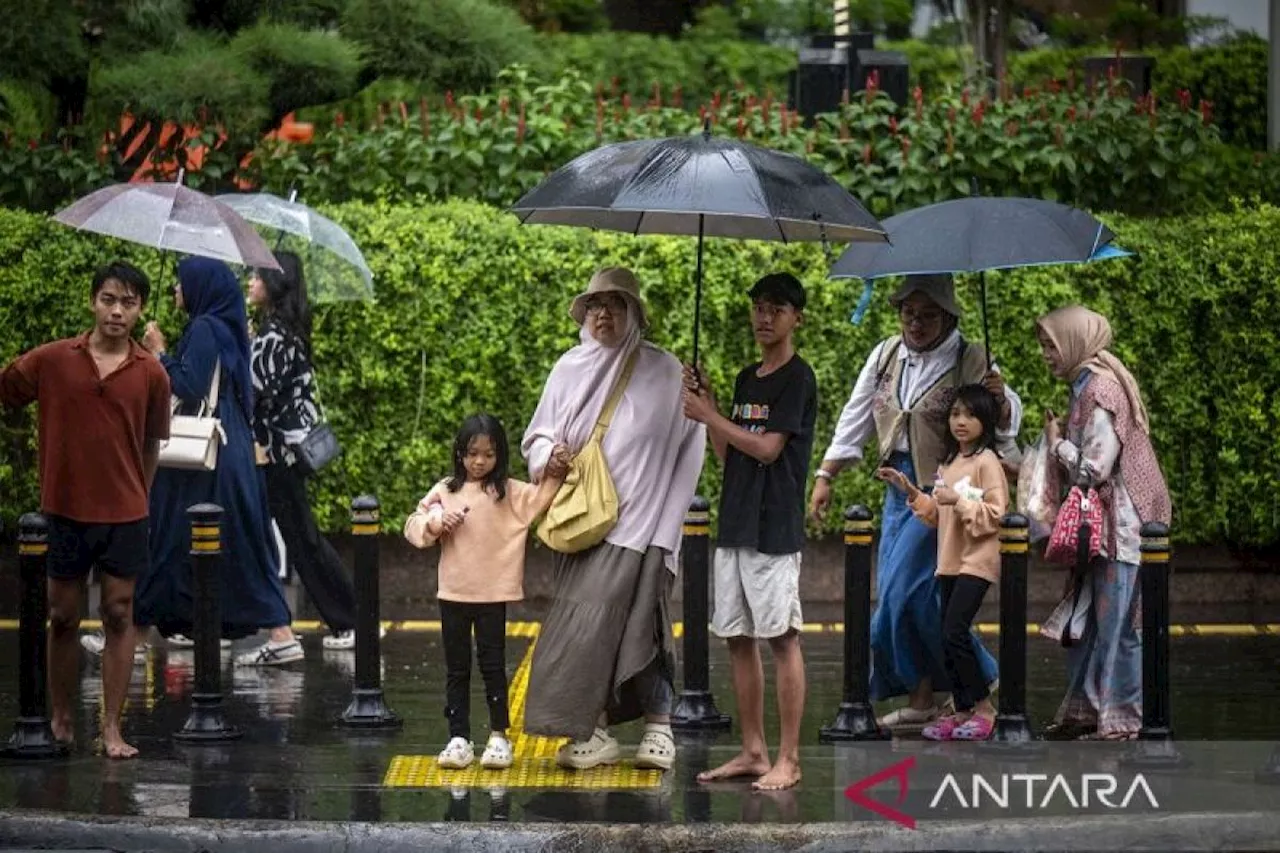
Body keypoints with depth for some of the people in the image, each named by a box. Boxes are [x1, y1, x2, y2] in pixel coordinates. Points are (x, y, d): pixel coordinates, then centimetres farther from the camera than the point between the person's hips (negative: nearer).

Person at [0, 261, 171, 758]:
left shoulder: (151, 375, -2)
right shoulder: (51, 361, -5)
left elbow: (150, 444, 9)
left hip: (124, 515, 0)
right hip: (64, 510, 0)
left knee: (119, 616, 1)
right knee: (63, 618, 8)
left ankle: (112, 730, 4)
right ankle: (61, 722, 20)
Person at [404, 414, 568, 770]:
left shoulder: (509, 493, -1)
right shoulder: (445, 491, 4)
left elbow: (540, 499, -11)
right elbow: (413, 526, 5)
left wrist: (554, 475, -26)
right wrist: (437, 522, -13)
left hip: (493, 594, -3)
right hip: (453, 593, 3)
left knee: (492, 665, 1)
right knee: (457, 669, 8)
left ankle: (499, 736, 9)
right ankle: (459, 738, 13)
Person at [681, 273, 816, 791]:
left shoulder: (797, 378, -7)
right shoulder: (746, 379, 17)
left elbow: (766, 448, -15)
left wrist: (709, 416, -7)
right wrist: (705, 407, 5)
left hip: (775, 529, -8)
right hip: (735, 525, 8)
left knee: (783, 639, -6)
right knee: (738, 639, 8)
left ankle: (788, 759, -6)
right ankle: (752, 752, 13)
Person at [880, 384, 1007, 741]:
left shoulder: (986, 461, -8)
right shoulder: (948, 463, 18)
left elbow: (996, 513, -14)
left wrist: (959, 500, -22)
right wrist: (910, 491, 14)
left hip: (977, 561, -8)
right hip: (949, 561, 8)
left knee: (954, 632, -15)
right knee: (948, 637, 6)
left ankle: (984, 707, -6)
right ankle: (963, 711, 11)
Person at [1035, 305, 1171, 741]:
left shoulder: (1101, 390, -16)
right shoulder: (1087, 387, 14)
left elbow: (1094, 469, -20)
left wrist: (1057, 443, -6)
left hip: (1117, 526, -10)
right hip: (1095, 526, 10)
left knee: (1116, 626, -5)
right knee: (1084, 620, 14)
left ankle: (1121, 720, -1)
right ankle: (1084, 709, 21)